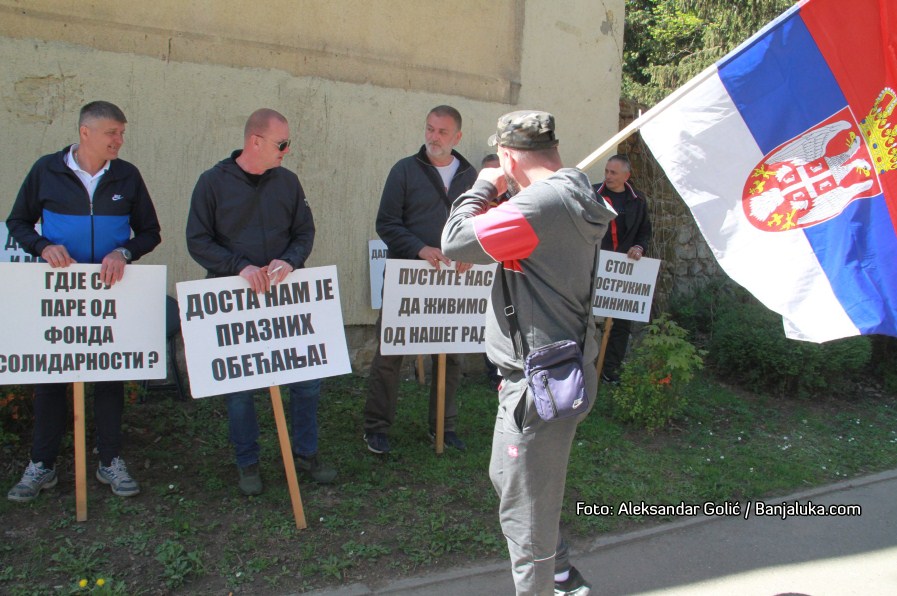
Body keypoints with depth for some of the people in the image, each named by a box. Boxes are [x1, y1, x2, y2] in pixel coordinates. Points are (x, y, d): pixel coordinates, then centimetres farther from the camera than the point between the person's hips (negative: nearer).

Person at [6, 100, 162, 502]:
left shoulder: (127, 176, 1)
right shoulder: (47, 171, 0)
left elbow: (150, 232, 4)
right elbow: (18, 222, 6)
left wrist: (124, 253, -16)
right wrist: (43, 247, -14)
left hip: (111, 292, 1)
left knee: (111, 374, 7)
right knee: (49, 374, 5)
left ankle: (111, 461, 20)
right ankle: (41, 465, 18)